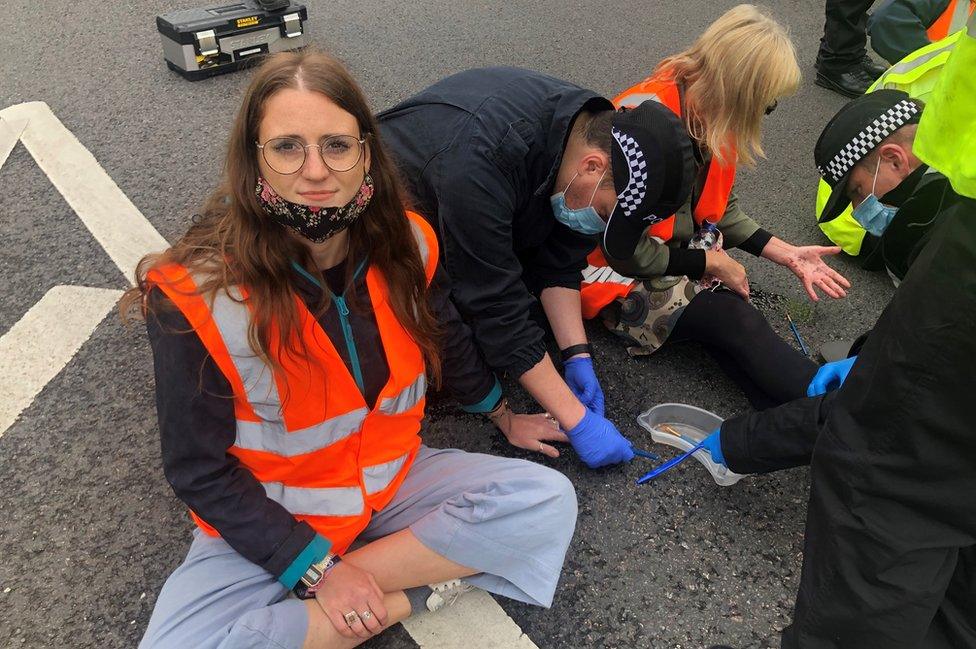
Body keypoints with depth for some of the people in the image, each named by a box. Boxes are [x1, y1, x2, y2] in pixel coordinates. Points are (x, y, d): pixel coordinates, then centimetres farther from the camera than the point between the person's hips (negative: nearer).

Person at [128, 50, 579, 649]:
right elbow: (201, 471, -16)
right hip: (267, 524, -3)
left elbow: (449, 347, 9)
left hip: (392, 481, 3)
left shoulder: (406, 245, -11)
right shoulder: (196, 295, -24)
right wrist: (317, 568, -19)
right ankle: (412, 591, -12)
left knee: (548, 500, -14)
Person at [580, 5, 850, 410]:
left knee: (733, 326, -21)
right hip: (622, 275, -8)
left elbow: (720, 209, 13)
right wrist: (712, 263, -12)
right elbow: (627, 252, -23)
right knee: (734, 320, -27)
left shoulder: (715, 119, -2)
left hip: (679, 255, 8)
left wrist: (786, 254, 4)